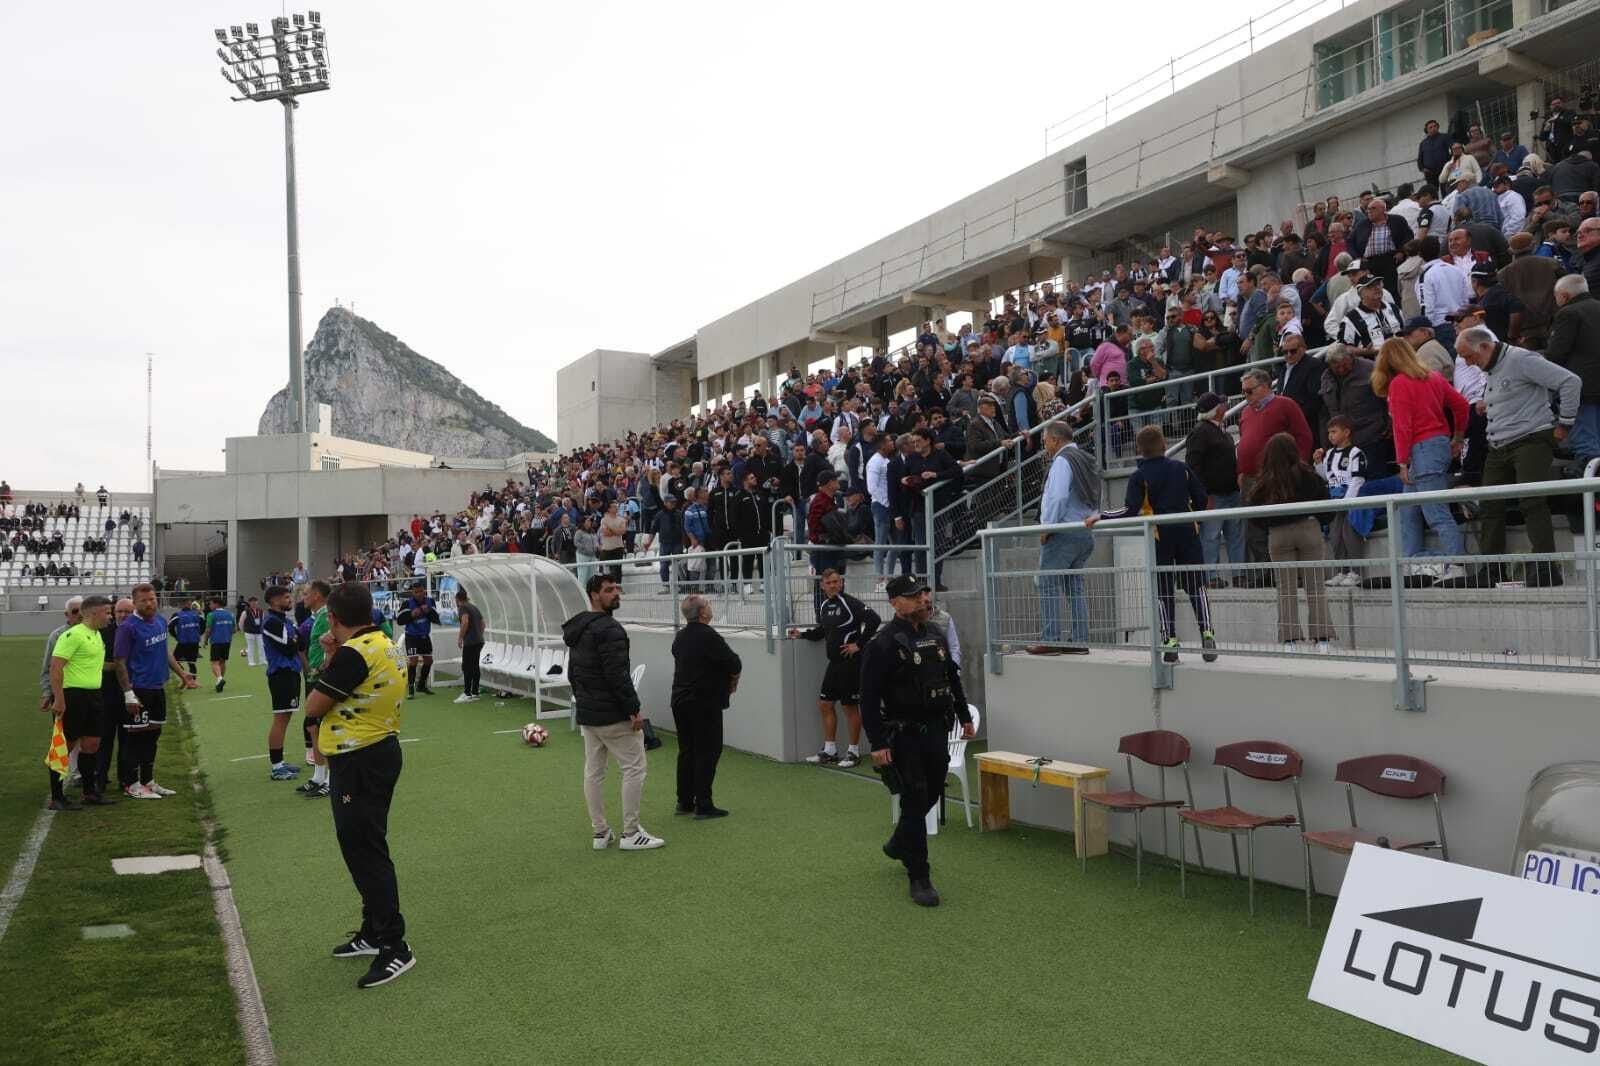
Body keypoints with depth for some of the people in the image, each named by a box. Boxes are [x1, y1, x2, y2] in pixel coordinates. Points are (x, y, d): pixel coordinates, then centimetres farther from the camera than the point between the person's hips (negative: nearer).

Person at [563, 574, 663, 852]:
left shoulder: (576, 629, 13)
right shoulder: (608, 628, -19)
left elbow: (572, 672, 20)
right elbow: (618, 674, -24)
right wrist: (634, 710, -19)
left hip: (586, 714, 10)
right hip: (612, 714, -10)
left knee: (593, 771, 11)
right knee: (634, 768, -2)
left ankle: (600, 833, 17)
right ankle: (631, 834, 0)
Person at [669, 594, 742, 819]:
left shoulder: (680, 636, 9)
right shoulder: (708, 636, -17)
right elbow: (734, 663, -16)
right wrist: (733, 680, 7)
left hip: (680, 701, 8)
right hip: (704, 703, -8)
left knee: (686, 751, 14)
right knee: (707, 752, -2)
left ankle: (684, 802, 19)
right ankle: (702, 805, -1)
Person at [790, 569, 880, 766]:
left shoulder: (849, 602, -15)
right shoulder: (824, 606, 9)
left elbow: (874, 620, -22)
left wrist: (859, 644, -17)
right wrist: (802, 634, 10)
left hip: (850, 661, -8)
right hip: (834, 662, 8)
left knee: (850, 706, 2)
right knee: (825, 704, 10)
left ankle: (854, 752, 15)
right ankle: (829, 751, 21)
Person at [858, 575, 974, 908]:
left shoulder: (935, 636, 9)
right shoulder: (883, 644, -14)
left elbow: (953, 678, 21)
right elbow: (869, 697, -16)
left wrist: (965, 717, 18)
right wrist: (877, 744, -20)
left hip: (937, 731, 7)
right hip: (904, 736, -7)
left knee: (930, 796, 18)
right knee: (915, 803, -5)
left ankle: (898, 845, 44)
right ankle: (919, 878, 5)